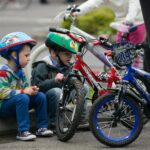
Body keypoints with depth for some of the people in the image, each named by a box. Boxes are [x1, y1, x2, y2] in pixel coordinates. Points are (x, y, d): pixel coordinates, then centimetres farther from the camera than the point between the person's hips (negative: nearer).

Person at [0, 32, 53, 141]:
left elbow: (25, 88, 12)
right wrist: (23, 91, -27)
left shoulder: (20, 72, 11)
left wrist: (31, 90, -12)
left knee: (40, 96, -5)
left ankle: (42, 127, -3)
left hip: (15, 105, 8)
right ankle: (23, 131, -33)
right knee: (22, 98, -35)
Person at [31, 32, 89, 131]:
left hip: (61, 100, 8)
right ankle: (54, 124, -27)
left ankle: (82, 119, 4)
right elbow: (37, 86, -25)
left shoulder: (66, 66, 9)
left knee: (84, 87, 1)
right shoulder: (42, 66, -16)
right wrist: (54, 80, -35)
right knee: (56, 91, -38)